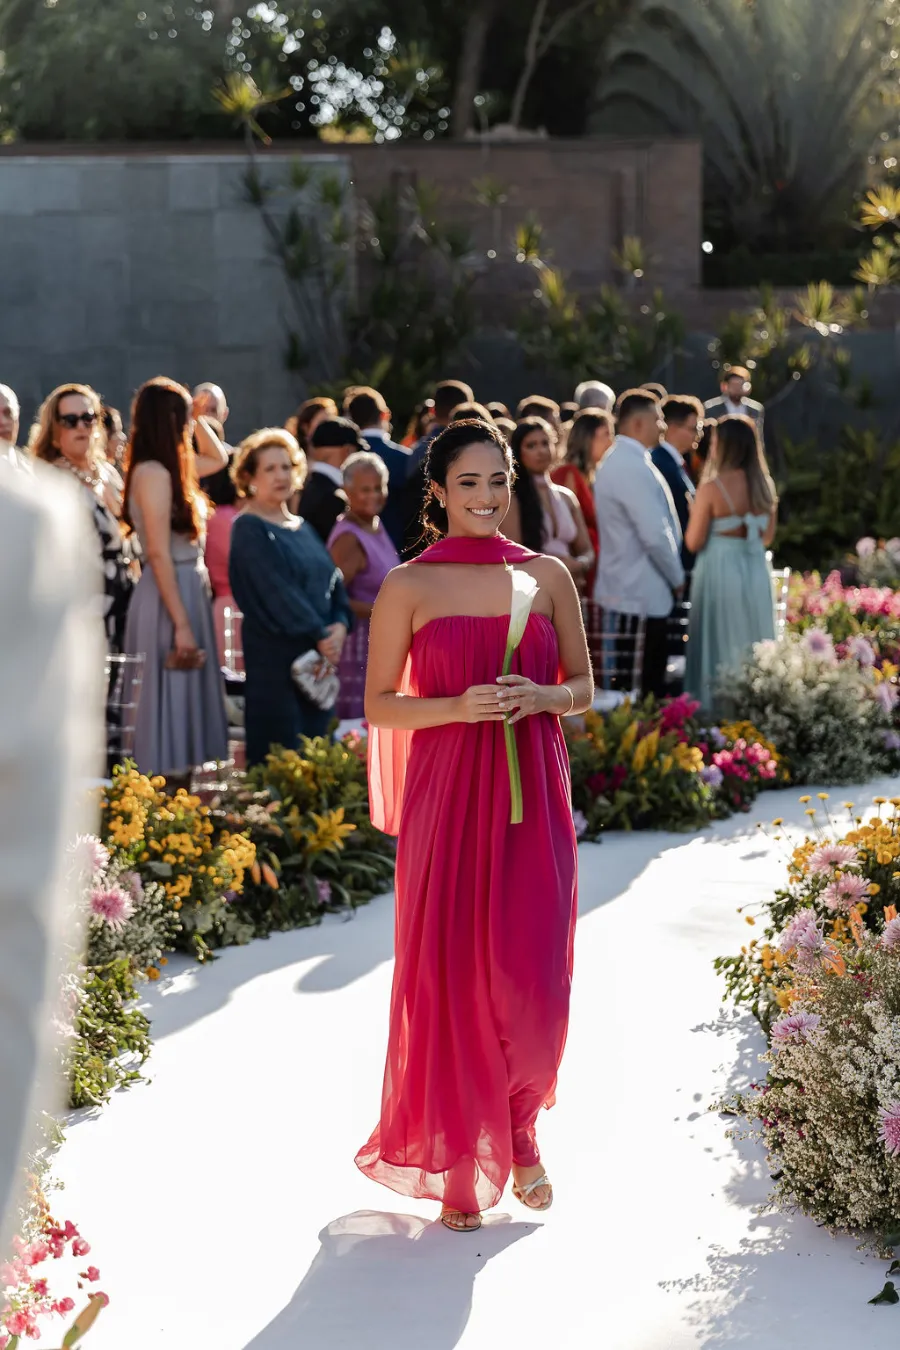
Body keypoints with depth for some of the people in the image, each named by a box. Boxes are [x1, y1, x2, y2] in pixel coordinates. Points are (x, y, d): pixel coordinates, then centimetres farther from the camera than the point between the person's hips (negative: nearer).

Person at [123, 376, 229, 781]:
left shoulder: (168, 468, 10)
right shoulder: (153, 473, -17)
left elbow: (218, 458, 30)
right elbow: (159, 554, -20)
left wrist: (197, 418, 15)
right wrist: (181, 624, -22)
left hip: (189, 587, 10)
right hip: (171, 595, -10)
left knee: (186, 697, 14)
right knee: (173, 699, -5)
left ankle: (176, 789, 20)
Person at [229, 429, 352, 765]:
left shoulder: (302, 528, 17)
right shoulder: (249, 530, -5)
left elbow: (333, 579, 11)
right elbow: (277, 591, -14)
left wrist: (340, 624, -8)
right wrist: (320, 635, -17)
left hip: (320, 655, 7)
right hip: (276, 655, -7)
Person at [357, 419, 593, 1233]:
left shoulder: (548, 576, 7)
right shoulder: (409, 586, 2)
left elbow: (584, 690, 12)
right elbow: (379, 706, 1)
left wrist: (541, 696, -10)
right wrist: (458, 706, -15)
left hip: (532, 796, 2)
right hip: (446, 794, -1)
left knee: (532, 974, -3)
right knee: (448, 974, 1)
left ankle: (518, 1123, 26)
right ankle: (458, 1163, 17)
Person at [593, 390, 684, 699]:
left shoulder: (617, 460, 15)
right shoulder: (633, 467, -19)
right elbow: (655, 536, -22)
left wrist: (671, 576, 19)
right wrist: (676, 577, -6)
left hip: (624, 592, 11)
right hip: (641, 597, -11)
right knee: (645, 692, -7)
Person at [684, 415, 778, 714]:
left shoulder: (712, 488, -15)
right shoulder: (765, 486, 1)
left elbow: (694, 542, -11)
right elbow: (767, 536, 10)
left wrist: (697, 515, 5)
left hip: (721, 572, -5)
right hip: (756, 573, 5)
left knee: (721, 642, 5)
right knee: (752, 640, 14)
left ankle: (719, 707, 9)